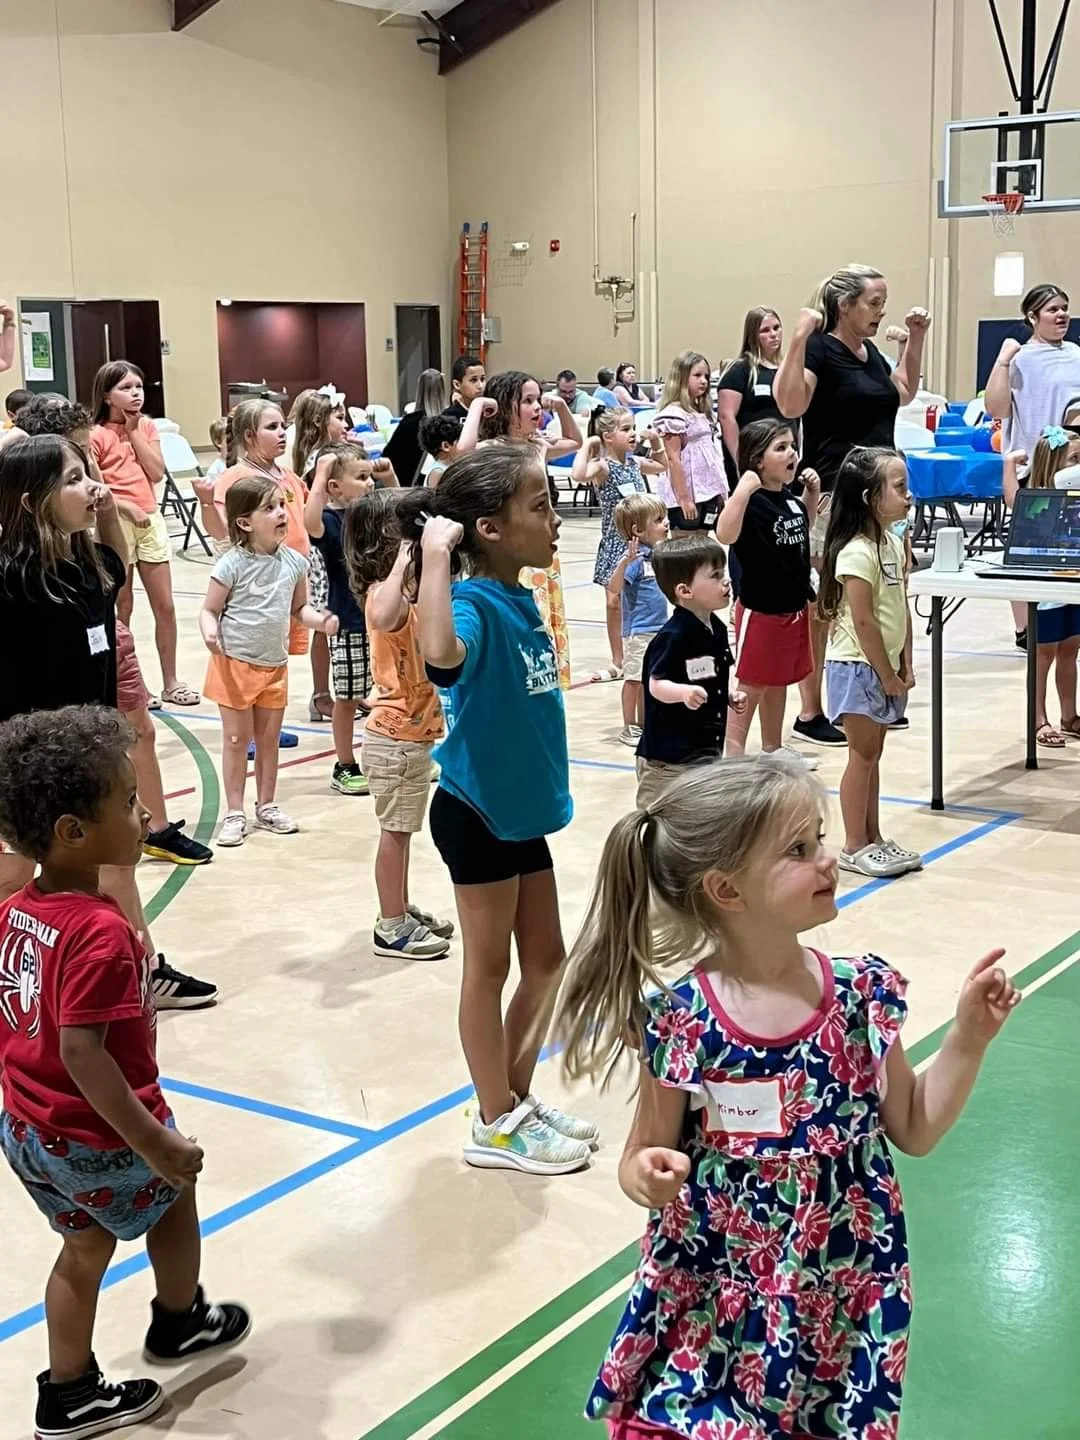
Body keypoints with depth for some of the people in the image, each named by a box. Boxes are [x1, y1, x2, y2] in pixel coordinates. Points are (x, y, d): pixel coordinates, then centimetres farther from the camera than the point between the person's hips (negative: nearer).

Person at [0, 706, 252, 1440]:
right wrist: (154, 1142, -26)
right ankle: (181, 1323, 44)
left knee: (87, 1246, 23)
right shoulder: (102, 932, -30)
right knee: (176, 1194, 21)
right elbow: (82, 1052, -33)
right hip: (97, 1137, -7)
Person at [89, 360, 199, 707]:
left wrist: (134, 431, -5)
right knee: (122, 608, 2)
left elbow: (157, 473, -4)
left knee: (165, 606, 7)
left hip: (151, 519, 5)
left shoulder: (147, 427, 8)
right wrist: (116, 505, -22)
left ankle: (170, 682, 17)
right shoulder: (96, 435, -8)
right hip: (116, 523, -5)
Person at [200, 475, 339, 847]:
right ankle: (235, 813, 13)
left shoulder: (294, 562, -2)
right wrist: (210, 632, -30)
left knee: (269, 738, 14)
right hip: (235, 663, -4)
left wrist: (319, 619, -10)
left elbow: (298, 608, 10)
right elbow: (209, 610, -9)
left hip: (274, 665, 5)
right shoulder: (232, 565, -16)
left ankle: (266, 806, 28)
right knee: (237, 739, 4)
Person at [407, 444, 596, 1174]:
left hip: (523, 807, 8)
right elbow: (440, 653, -49)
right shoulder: (476, 604, -22)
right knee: (489, 966, 6)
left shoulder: (522, 599, 4)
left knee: (547, 961, 17)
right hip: (475, 812, -8)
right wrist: (435, 553, -42)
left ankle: (518, 1098, 34)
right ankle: (496, 1126, 21)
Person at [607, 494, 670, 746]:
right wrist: (625, 561, -43)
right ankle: (629, 727, 11)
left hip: (657, 627, 8)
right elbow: (614, 588, -29)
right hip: (638, 629, -8)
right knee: (635, 678, 2)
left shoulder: (655, 553, 6)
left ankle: (644, 724, 27)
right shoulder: (634, 556, -19)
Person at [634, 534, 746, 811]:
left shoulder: (717, 630, 7)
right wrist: (684, 692, -40)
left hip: (707, 749, 9)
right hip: (667, 756, -9)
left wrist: (729, 697, 5)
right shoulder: (673, 637, -20)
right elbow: (657, 685, -22)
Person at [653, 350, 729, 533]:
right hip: (685, 496, -9)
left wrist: (720, 491, 15)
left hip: (706, 493, 9)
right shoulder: (673, 414, -13)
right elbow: (673, 459, -17)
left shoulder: (701, 413, 15)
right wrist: (684, 498, -20)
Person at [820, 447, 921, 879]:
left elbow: (902, 610, 11)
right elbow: (863, 622, -20)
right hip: (858, 667, -8)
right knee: (863, 756, -2)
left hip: (884, 666, 8)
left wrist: (904, 666, 7)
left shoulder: (894, 543, 7)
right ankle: (854, 847, 7)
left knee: (872, 755, 14)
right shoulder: (857, 553, -20)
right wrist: (886, 675, -14)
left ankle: (873, 838, 22)